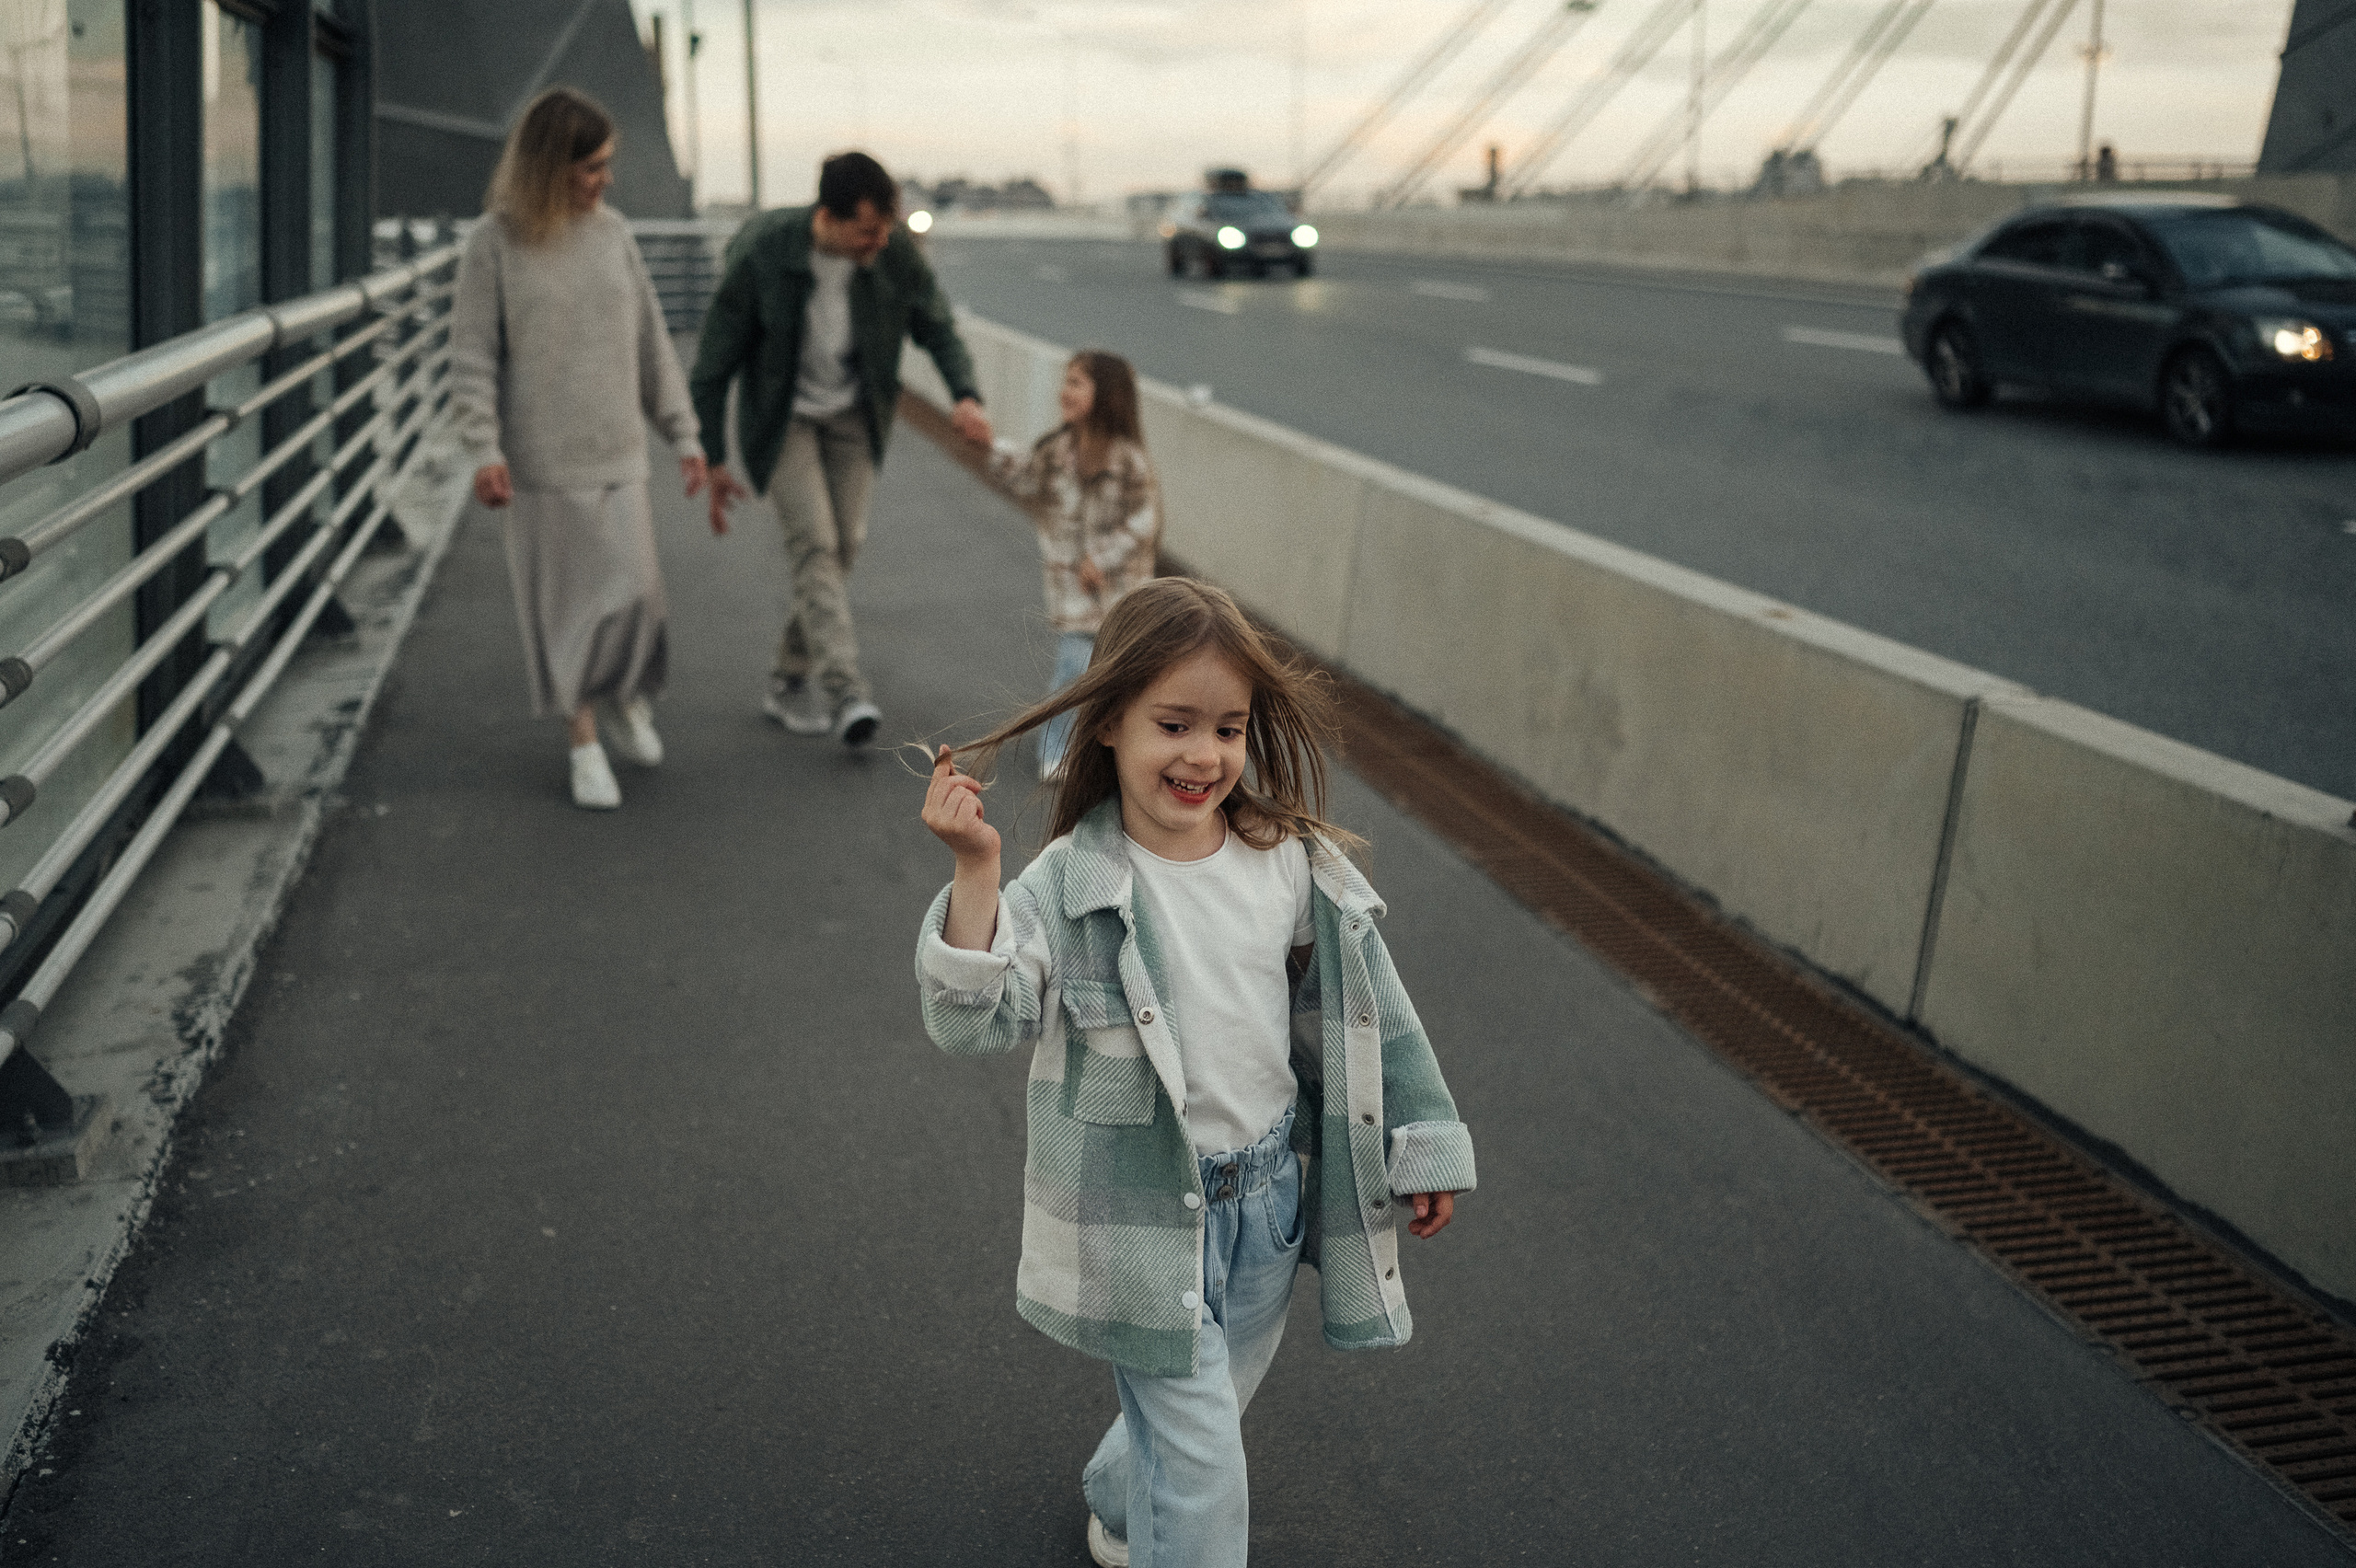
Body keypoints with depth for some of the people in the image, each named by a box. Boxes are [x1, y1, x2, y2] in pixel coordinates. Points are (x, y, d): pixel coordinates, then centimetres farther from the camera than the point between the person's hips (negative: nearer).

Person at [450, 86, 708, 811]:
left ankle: (626, 695, 28)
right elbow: (472, 355, -5)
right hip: (541, 461, -3)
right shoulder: (496, 241, -6)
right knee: (562, 603, 4)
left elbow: (651, 342, 10)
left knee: (635, 591, -2)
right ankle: (583, 740, 18)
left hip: (617, 453, 3)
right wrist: (483, 449, -14)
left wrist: (684, 432, 9)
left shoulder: (612, 232, 5)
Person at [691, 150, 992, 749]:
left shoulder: (896, 252, -17)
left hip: (852, 415, 4)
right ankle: (846, 691, -22)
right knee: (814, 542, -18)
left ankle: (791, 680, 20)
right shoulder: (759, 255, -25)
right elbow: (714, 364, -14)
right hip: (782, 418, -4)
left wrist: (965, 394, -20)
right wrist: (711, 462, -10)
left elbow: (938, 328, 0)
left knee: (844, 544, 4)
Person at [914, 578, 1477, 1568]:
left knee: (1212, 1408, 25)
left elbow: (1365, 1011, 5)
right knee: (1201, 1470, -2)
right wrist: (975, 872, -36)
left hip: (1267, 1195, 5)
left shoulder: (1292, 866, -6)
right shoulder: (1070, 885, -17)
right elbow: (973, 1020, -25)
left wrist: (1418, 1148, 9)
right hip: (1144, 1217, -5)